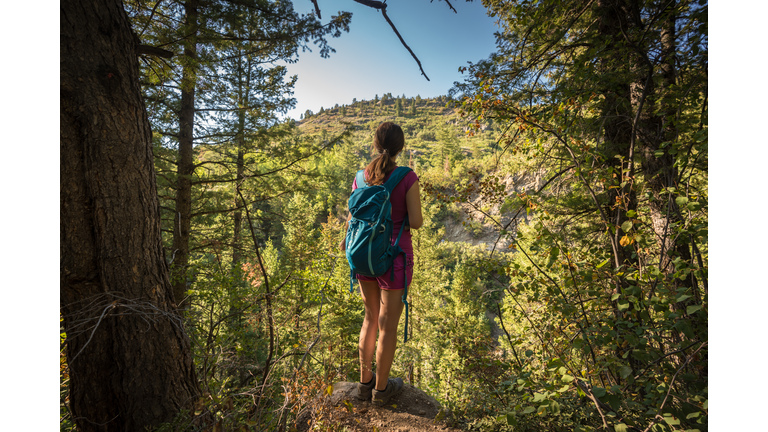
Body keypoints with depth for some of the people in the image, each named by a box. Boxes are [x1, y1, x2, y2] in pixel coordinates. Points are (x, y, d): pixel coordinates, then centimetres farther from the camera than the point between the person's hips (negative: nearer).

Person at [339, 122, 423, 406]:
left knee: (371, 317, 22)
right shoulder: (407, 178, -15)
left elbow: (353, 220, 3)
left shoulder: (360, 178, -2)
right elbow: (416, 222, -16)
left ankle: (365, 382, 35)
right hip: (394, 258, -4)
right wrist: (417, 215, 8)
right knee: (388, 325, 12)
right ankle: (381, 389, 30)